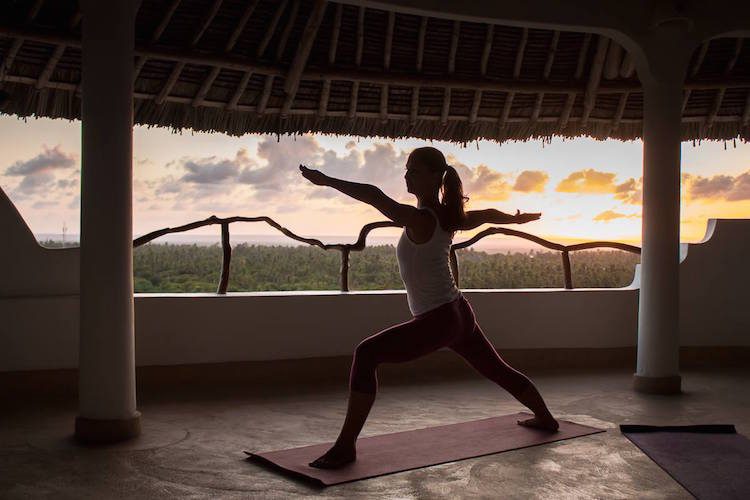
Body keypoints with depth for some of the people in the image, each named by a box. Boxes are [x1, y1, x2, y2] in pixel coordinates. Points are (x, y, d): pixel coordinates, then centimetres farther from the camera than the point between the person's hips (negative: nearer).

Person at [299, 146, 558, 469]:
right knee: (497, 370, 30)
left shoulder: (418, 219, -20)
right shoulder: (447, 217, 6)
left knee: (366, 354, -17)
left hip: (437, 322, -10)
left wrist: (327, 181, -35)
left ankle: (346, 446, -18)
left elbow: (375, 196, -33)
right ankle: (545, 417, 53)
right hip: (459, 314, 10)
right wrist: (517, 219, 43)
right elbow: (487, 215, 24)